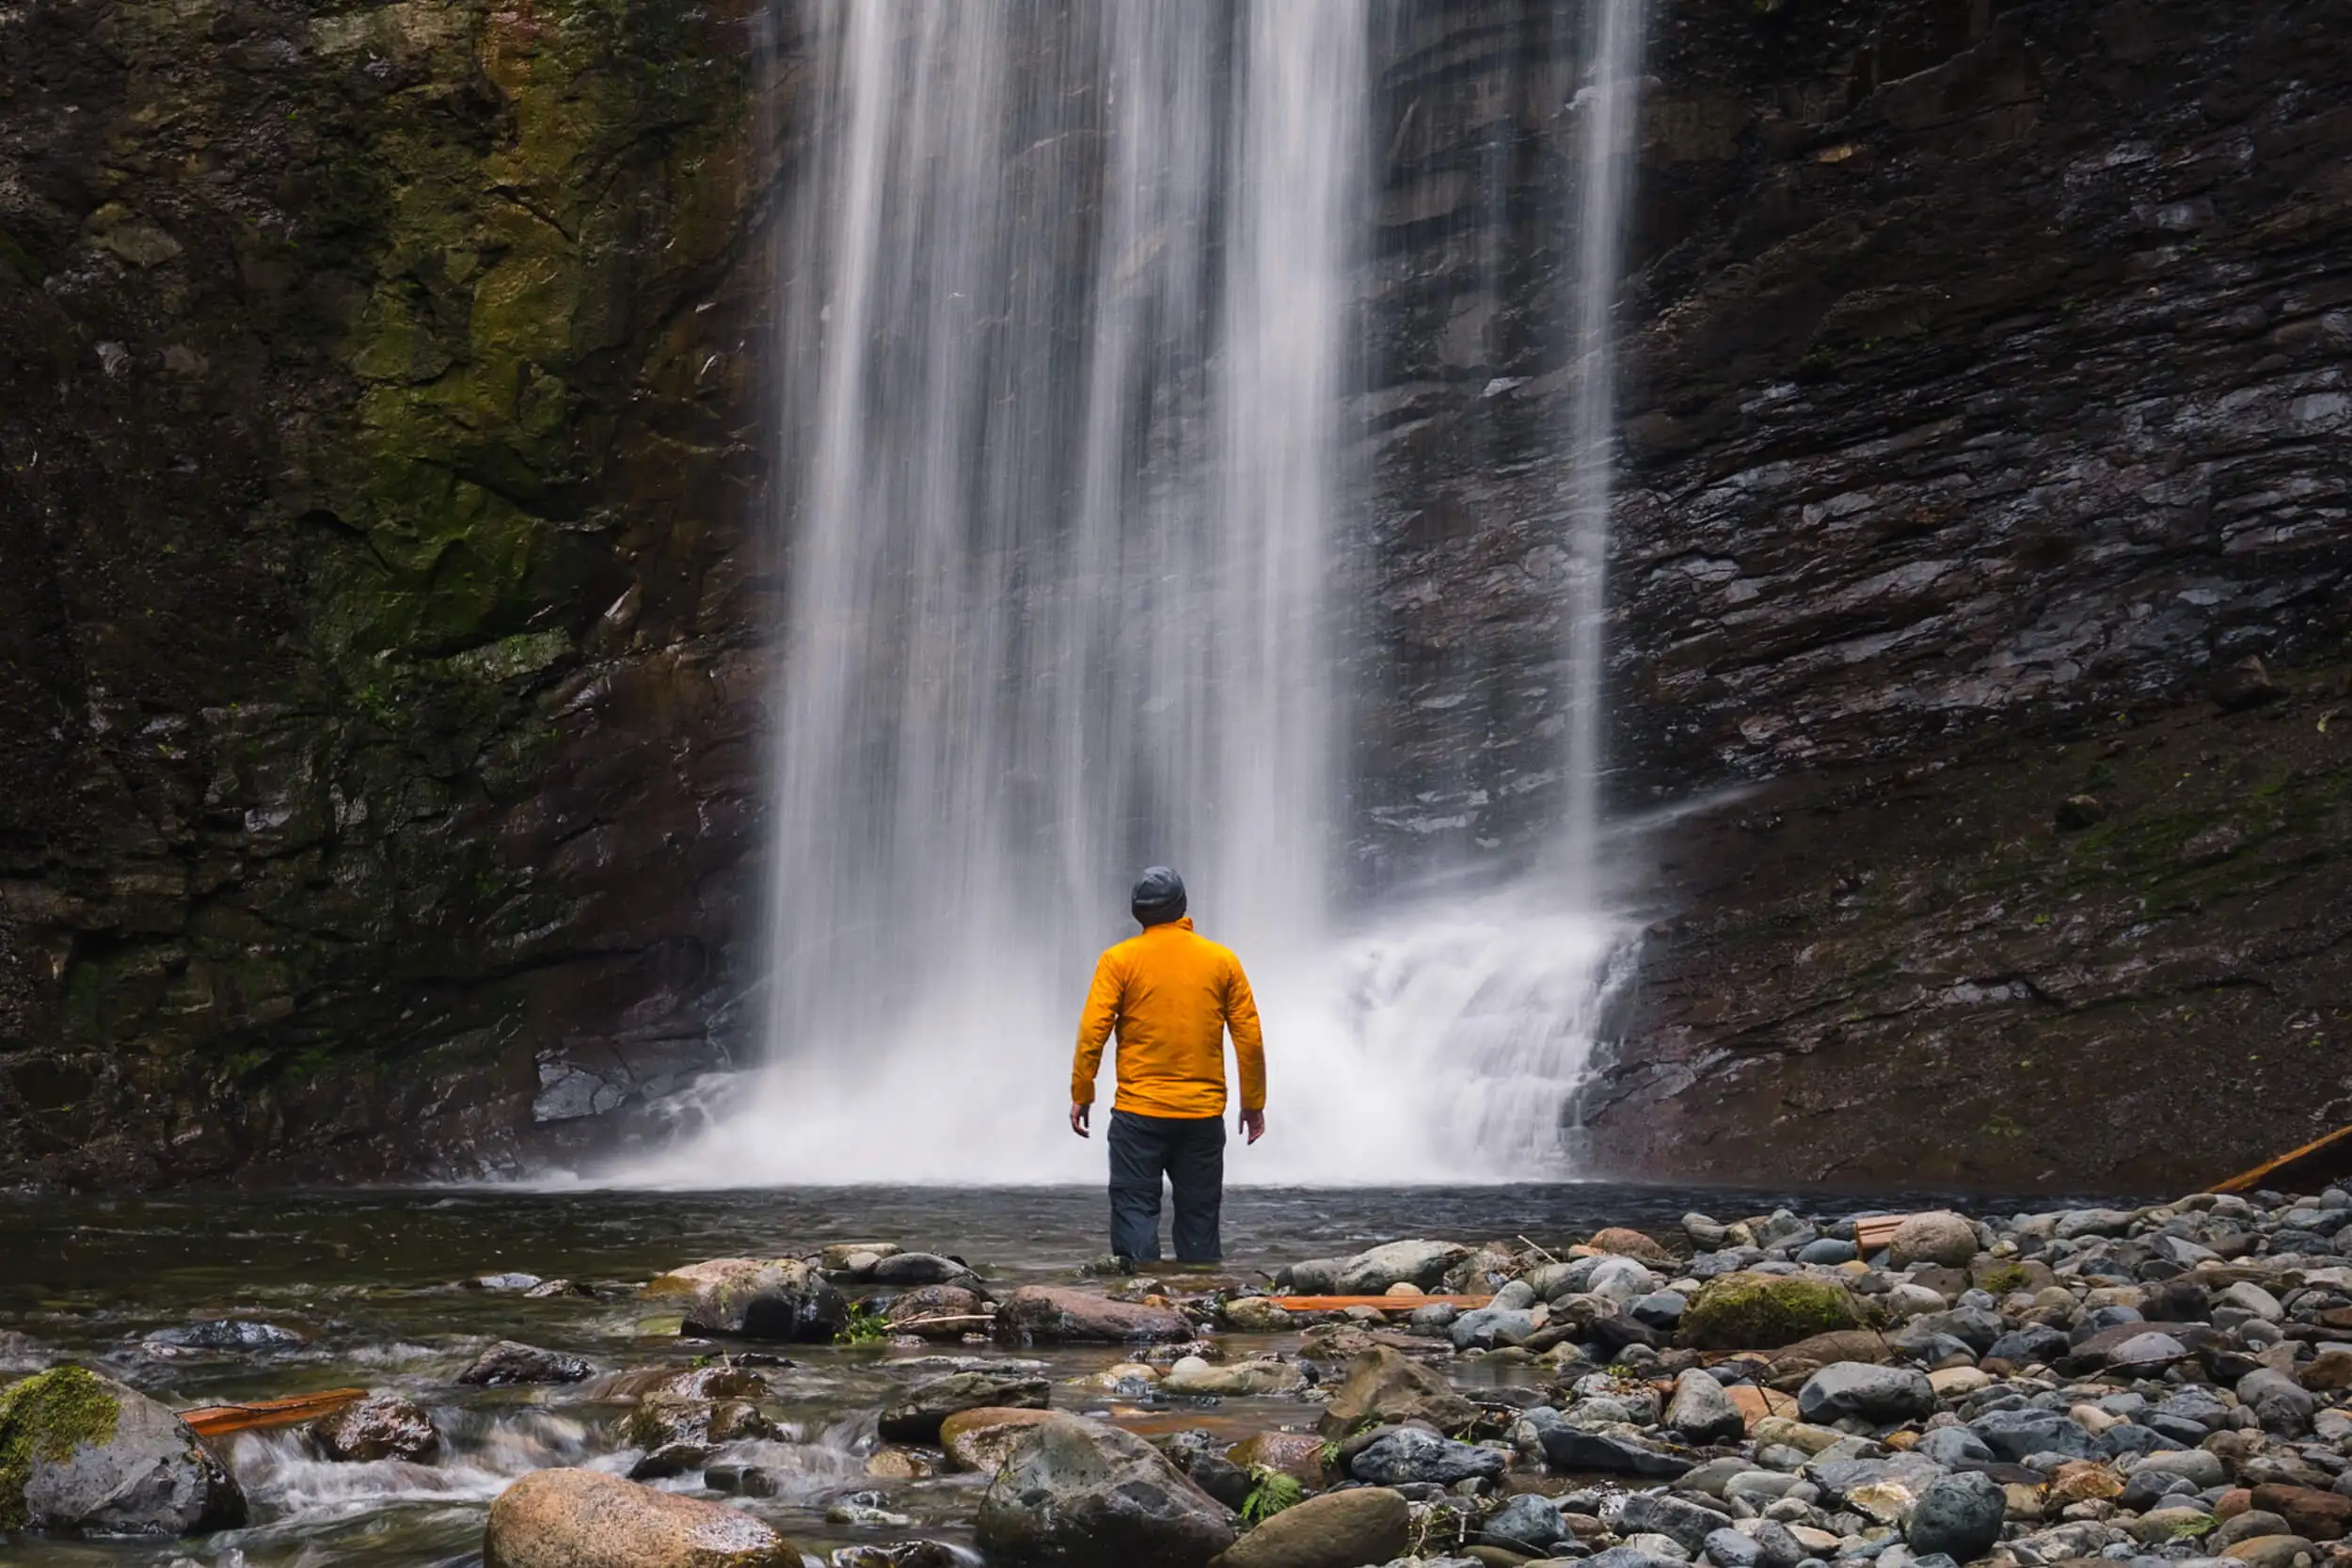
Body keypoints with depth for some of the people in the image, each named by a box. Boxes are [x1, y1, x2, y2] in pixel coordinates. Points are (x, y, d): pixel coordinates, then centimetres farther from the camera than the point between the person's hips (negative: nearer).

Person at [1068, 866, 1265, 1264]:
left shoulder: (1119, 960, -2)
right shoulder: (1222, 960, 5)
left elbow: (1093, 1031, -7)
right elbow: (1249, 1038, 6)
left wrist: (1081, 1094, 1)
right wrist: (1253, 1103, 14)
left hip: (1138, 1112, -2)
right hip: (1205, 1113, 2)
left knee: (1135, 1209, -1)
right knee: (1199, 1216, 10)